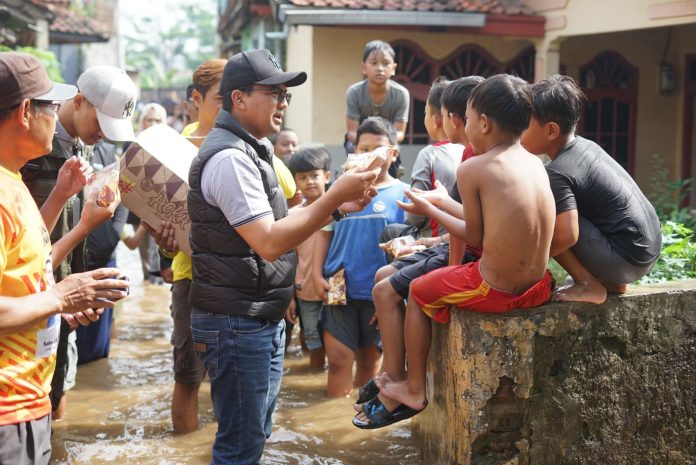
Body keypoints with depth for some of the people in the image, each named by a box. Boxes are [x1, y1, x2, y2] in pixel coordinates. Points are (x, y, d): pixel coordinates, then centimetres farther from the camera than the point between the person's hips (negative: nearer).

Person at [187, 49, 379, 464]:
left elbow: (275, 226, 17)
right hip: (237, 322, -10)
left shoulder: (247, 151, 14)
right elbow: (269, 243, -26)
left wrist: (337, 208, 5)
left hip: (261, 320, 10)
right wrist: (335, 195, -23)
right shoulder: (230, 157, -19)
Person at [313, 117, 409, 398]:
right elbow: (325, 233, 9)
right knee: (338, 359, -4)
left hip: (379, 293, -1)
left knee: (370, 361, 13)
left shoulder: (402, 193, -1)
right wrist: (318, 274, -2)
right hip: (339, 289, 1)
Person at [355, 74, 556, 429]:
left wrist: (429, 210, 8)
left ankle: (414, 390, 31)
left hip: (495, 291, -7)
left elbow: (476, 237, -7)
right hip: (538, 287, 7)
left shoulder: (471, 169, -14)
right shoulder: (535, 163, 4)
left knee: (418, 291, 20)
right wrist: (442, 203, 23)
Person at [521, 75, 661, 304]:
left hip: (625, 259, -9)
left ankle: (589, 285, -6)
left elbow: (566, 236, -27)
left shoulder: (557, 173, -18)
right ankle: (612, 281, 19)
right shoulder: (586, 145, 8)